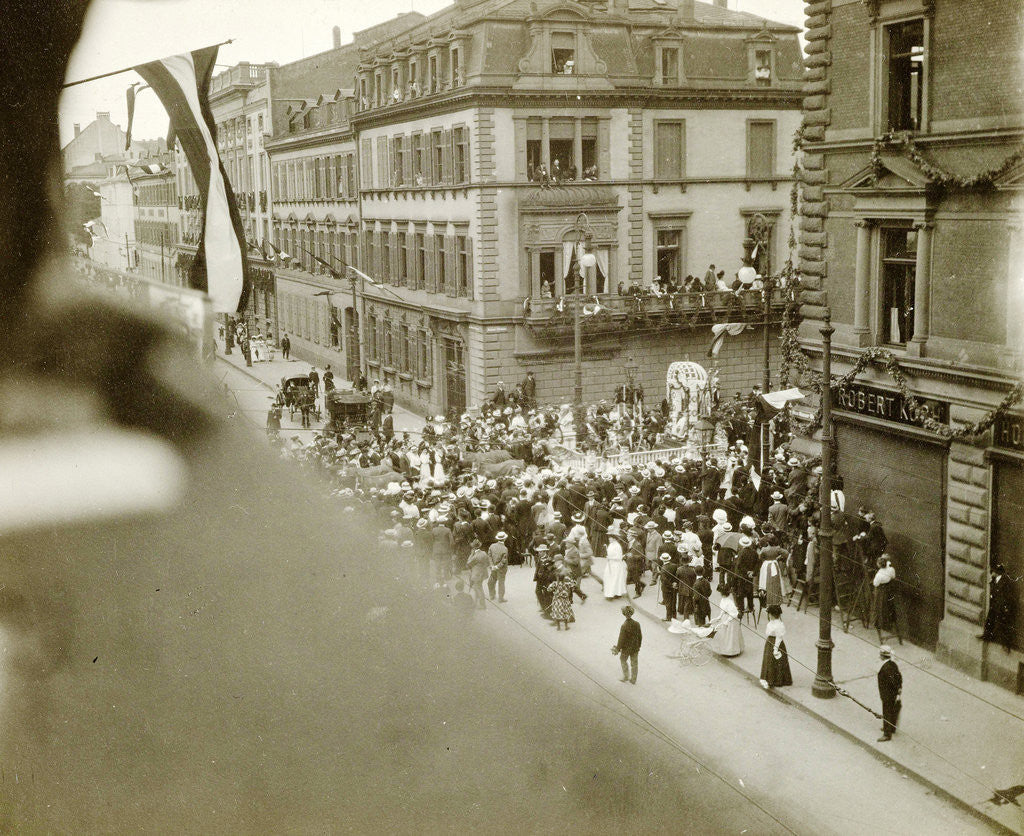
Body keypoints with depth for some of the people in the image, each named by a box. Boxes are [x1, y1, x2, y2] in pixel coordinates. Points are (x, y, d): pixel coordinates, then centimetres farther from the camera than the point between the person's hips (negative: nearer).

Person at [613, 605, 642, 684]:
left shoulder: (624, 626, -26)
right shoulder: (637, 624, -12)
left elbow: (621, 639, -19)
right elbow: (640, 637, -1)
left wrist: (618, 649, -6)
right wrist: (638, 646, 16)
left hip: (626, 648, -4)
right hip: (635, 648, 4)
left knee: (623, 660, 24)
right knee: (634, 664, 17)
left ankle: (626, 676, 30)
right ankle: (633, 680, 28)